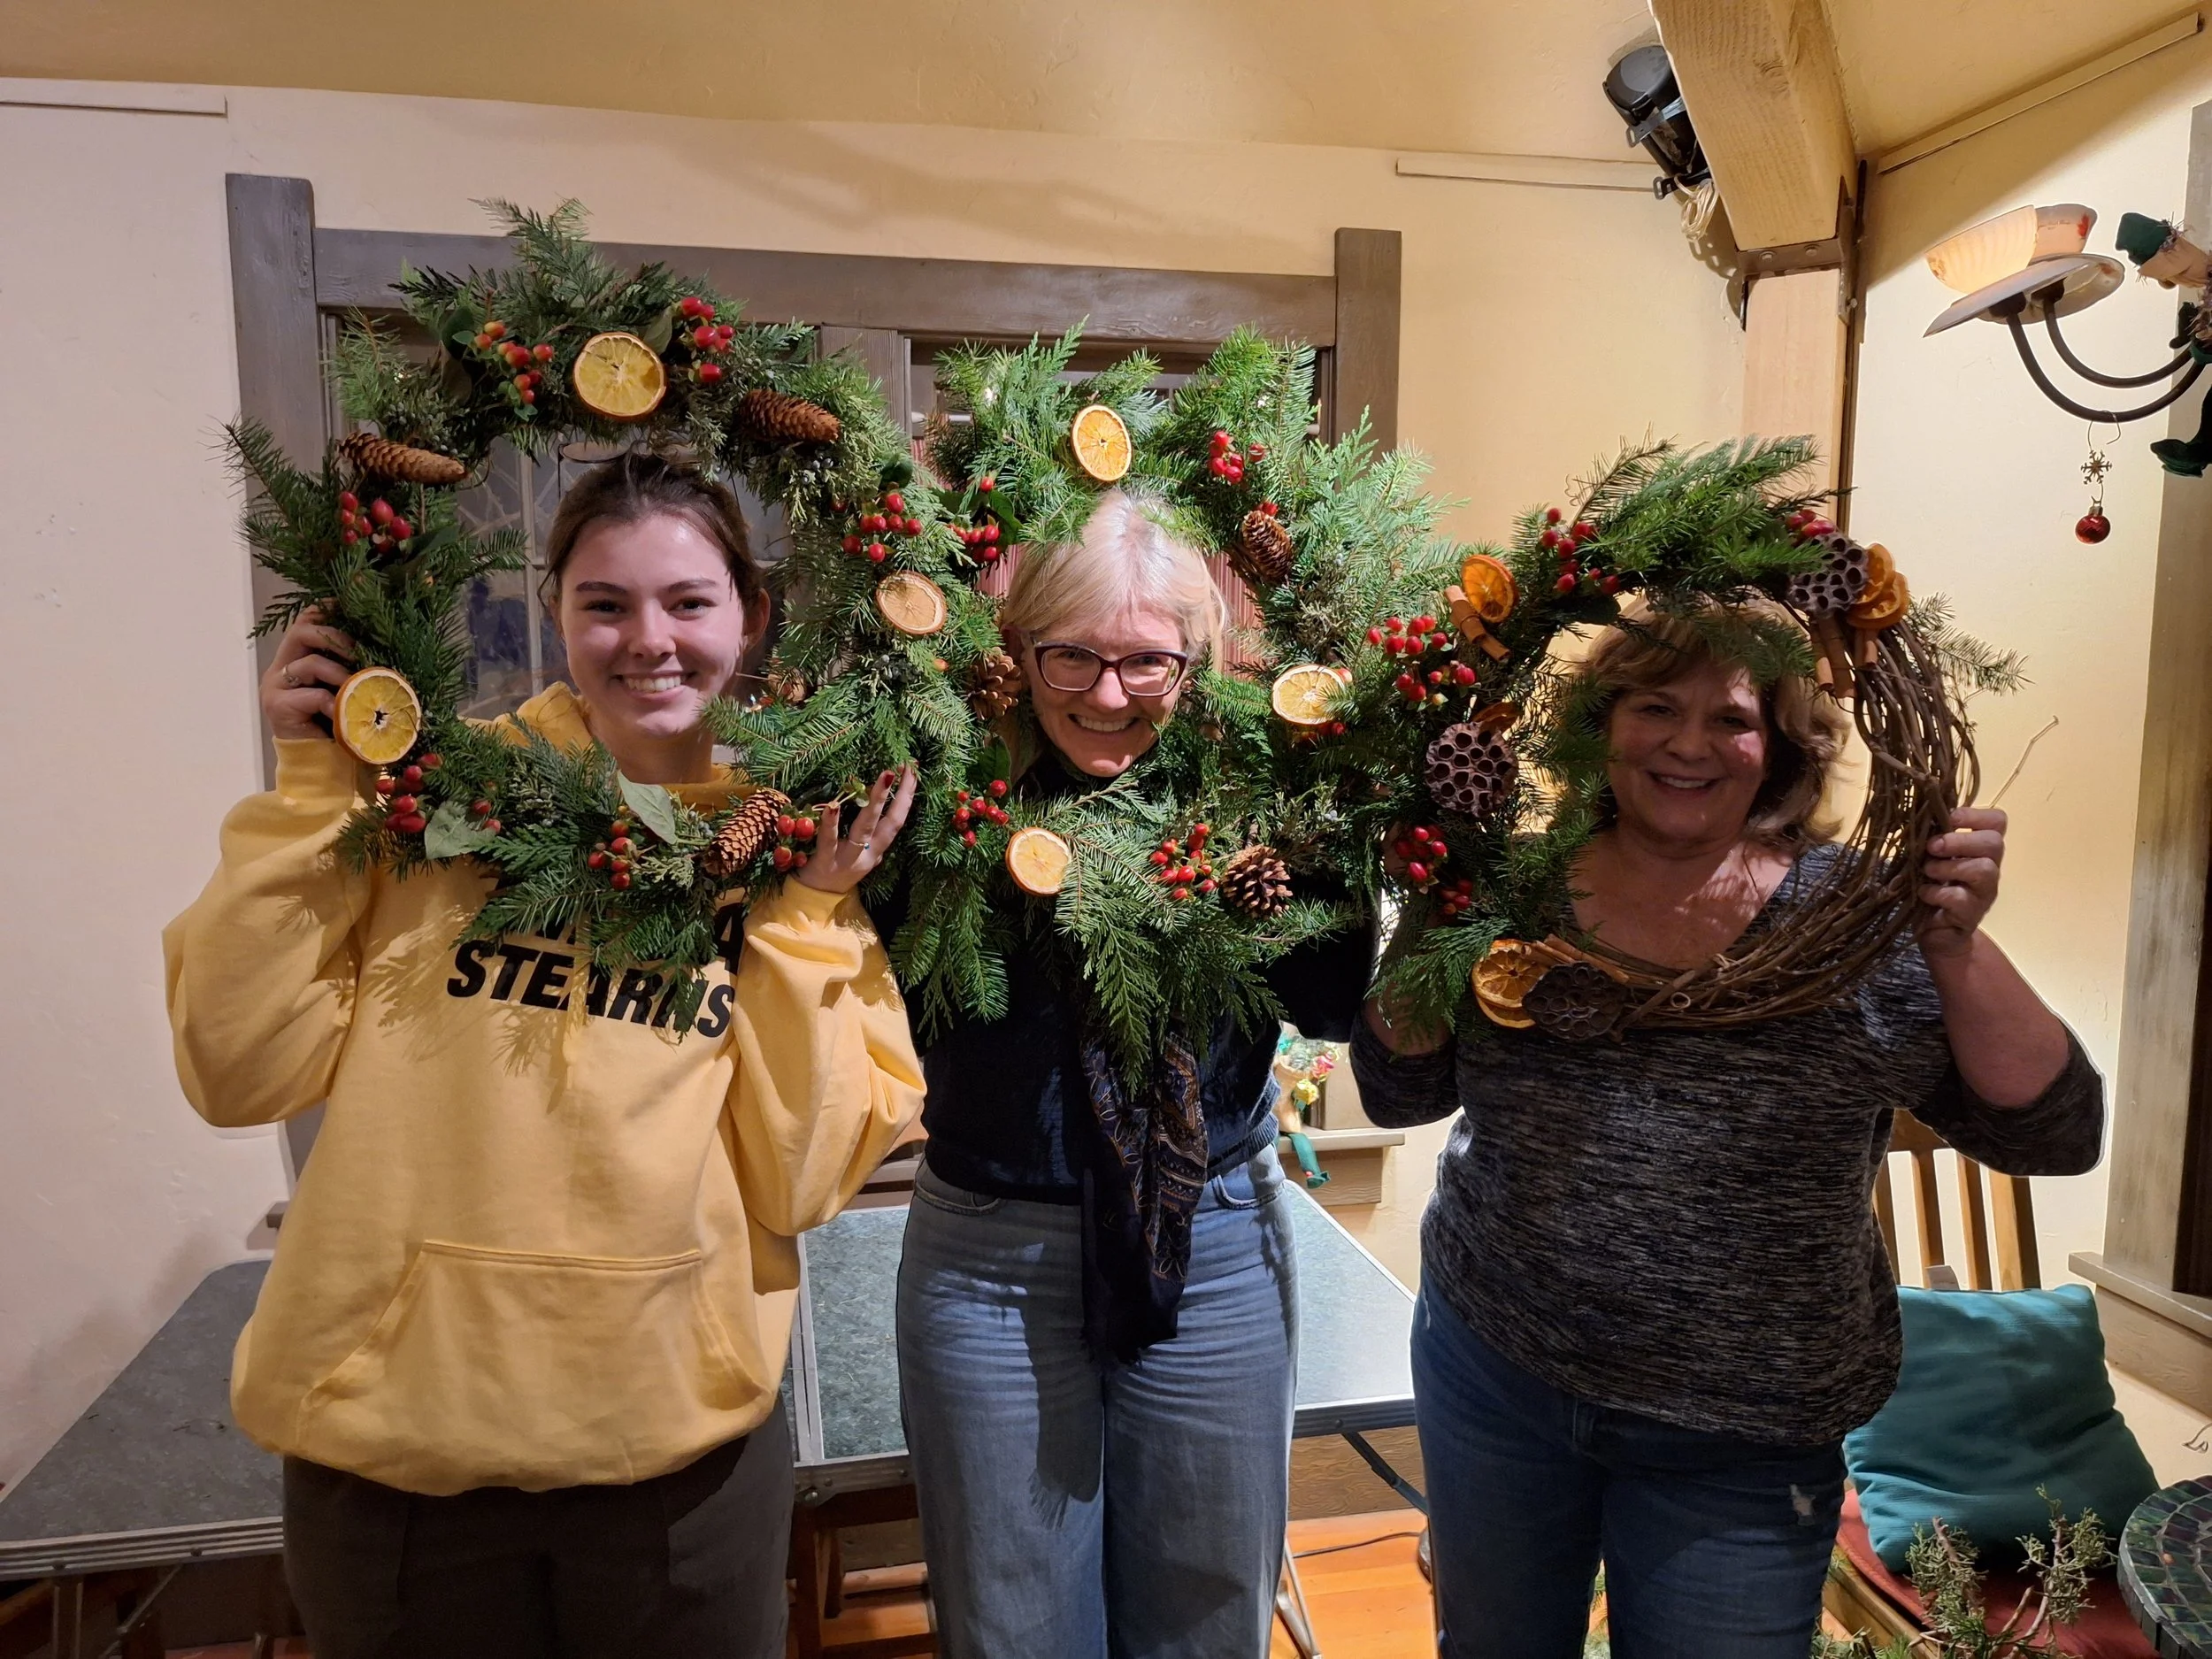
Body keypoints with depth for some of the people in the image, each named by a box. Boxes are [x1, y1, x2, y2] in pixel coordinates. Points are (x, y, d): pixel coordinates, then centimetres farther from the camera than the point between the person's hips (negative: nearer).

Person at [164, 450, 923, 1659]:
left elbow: (796, 1184, -8)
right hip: (393, 1437, 0)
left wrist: (809, 914, -15)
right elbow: (242, 1074, -7)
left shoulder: (798, 846, -3)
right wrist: (313, 790, -12)